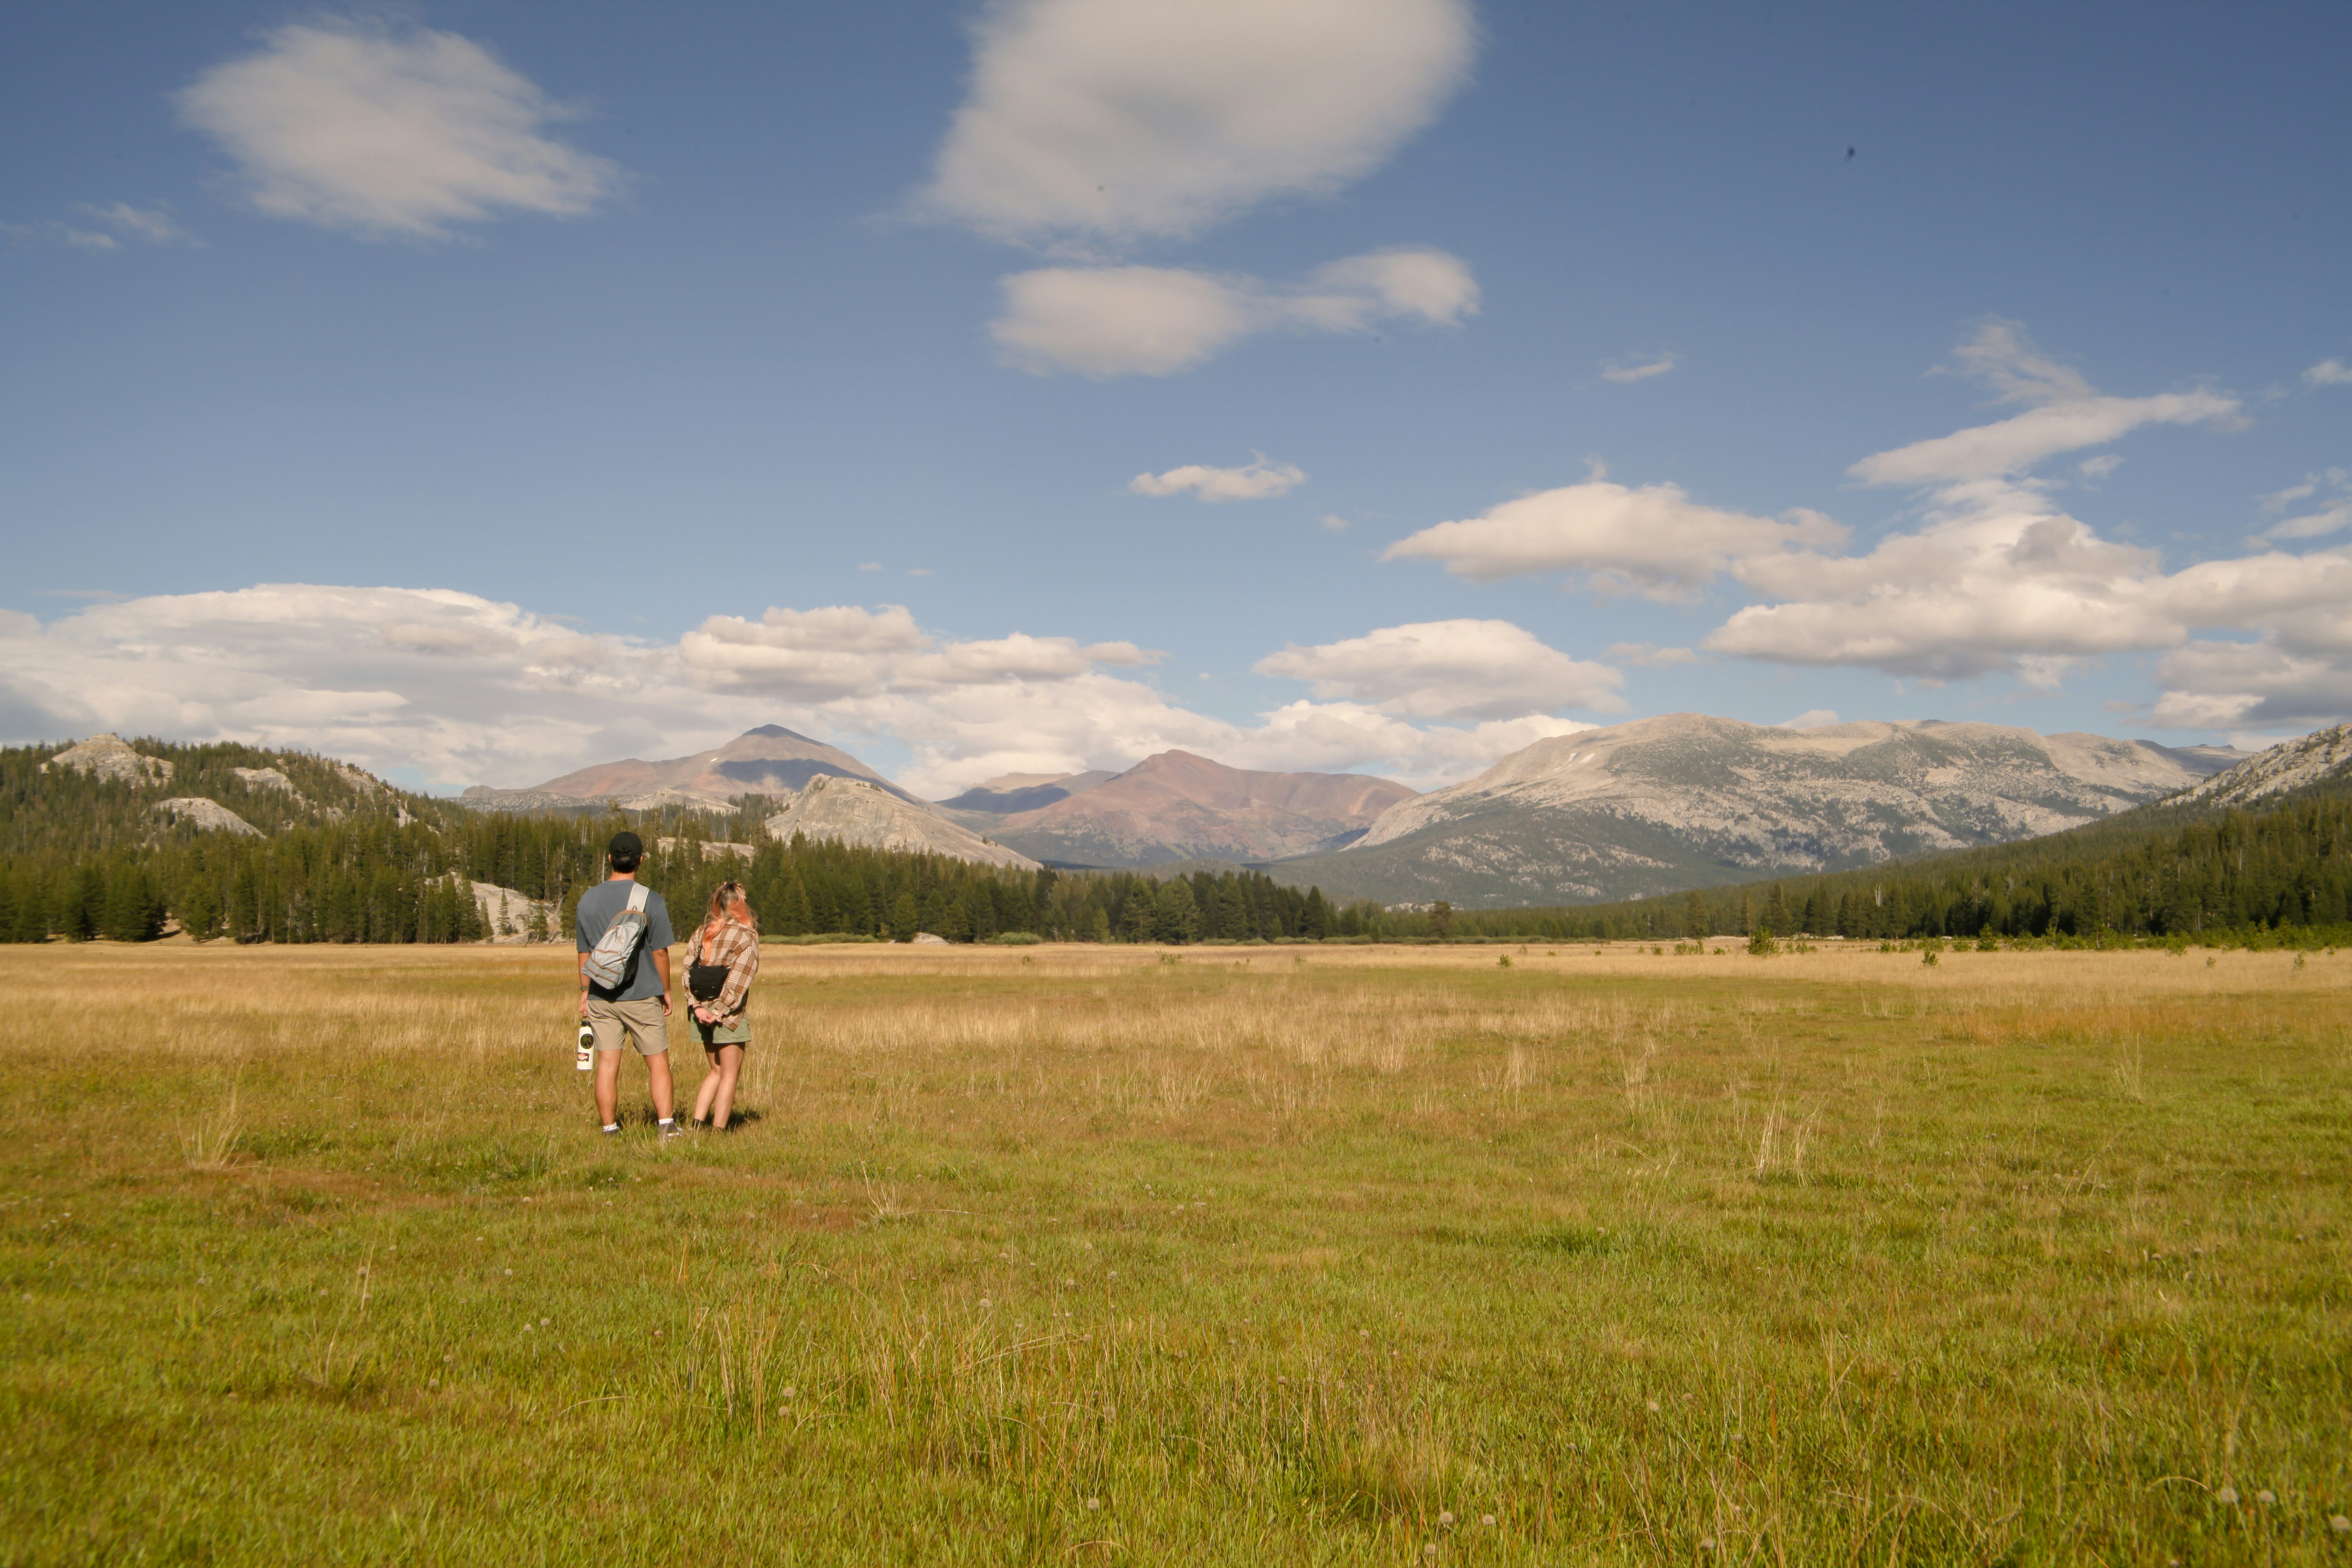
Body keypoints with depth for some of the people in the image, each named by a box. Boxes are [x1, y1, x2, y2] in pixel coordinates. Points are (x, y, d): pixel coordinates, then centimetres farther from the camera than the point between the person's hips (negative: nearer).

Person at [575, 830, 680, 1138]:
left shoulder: (589, 899, 3)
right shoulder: (651, 900, -9)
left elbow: (584, 952, 9)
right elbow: (660, 952, -7)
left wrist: (585, 992, 18)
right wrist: (666, 990, 5)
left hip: (601, 997, 3)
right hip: (642, 996, -3)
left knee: (607, 1064, 5)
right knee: (658, 1062, 4)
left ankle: (610, 1130, 8)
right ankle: (667, 1125, -1)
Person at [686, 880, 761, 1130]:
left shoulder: (702, 932, 7)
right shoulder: (746, 937, -9)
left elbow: (688, 970, 0)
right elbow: (738, 982, -16)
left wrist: (698, 1007, -5)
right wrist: (721, 1012, -11)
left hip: (702, 1013, 5)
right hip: (730, 1016, -5)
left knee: (716, 1071, 18)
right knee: (730, 1075, 4)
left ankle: (697, 1124, 9)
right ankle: (718, 1131, 0)